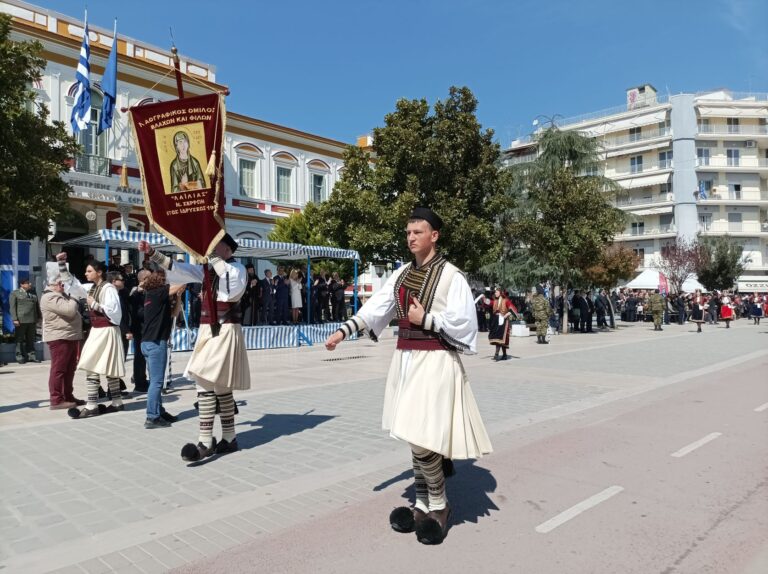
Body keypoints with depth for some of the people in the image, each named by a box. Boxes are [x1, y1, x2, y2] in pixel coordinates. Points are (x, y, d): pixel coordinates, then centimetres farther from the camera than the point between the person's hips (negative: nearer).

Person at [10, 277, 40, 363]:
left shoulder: (33, 294, 16)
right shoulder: (14, 293, 2)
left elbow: (37, 307, 19)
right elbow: (12, 307, -5)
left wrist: (38, 318, 13)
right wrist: (15, 319, -13)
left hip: (32, 320, 4)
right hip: (21, 320, -4)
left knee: (31, 339, 7)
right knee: (20, 339, 1)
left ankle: (31, 355, 10)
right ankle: (20, 356, 6)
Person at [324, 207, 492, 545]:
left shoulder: (450, 275, -9)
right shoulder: (402, 273, 10)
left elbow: (461, 322, -13)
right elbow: (375, 307, 4)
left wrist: (425, 319, -14)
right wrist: (344, 330, -6)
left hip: (434, 361, -7)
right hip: (406, 358, 7)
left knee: (420, 439, -8)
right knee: (412, 437, 13)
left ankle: (439, 506, 16)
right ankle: (423, 505, 28)